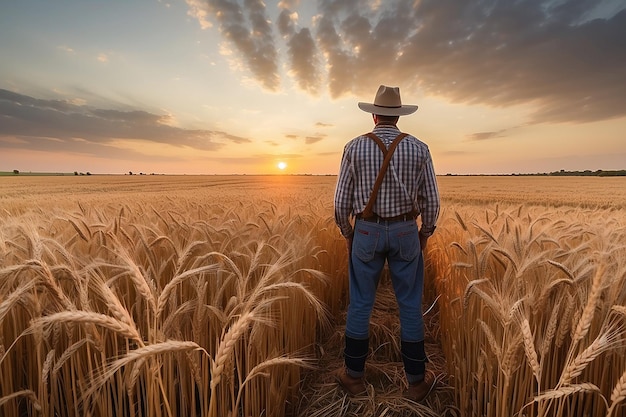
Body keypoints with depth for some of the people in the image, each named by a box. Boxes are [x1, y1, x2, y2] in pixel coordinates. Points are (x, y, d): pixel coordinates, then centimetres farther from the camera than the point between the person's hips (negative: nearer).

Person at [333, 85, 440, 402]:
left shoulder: (354, 147, -5)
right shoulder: (418, 149, -3)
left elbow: (341, 200, -5)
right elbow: (431, 201, -1)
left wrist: (347, 233, 10)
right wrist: (425, 233, 15)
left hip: (366, 232, 0)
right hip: (405, 232, 1)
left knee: (360, 304, 11)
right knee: (410, 305, 12)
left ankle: (354, 376, 25)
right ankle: (416, 381, 26)